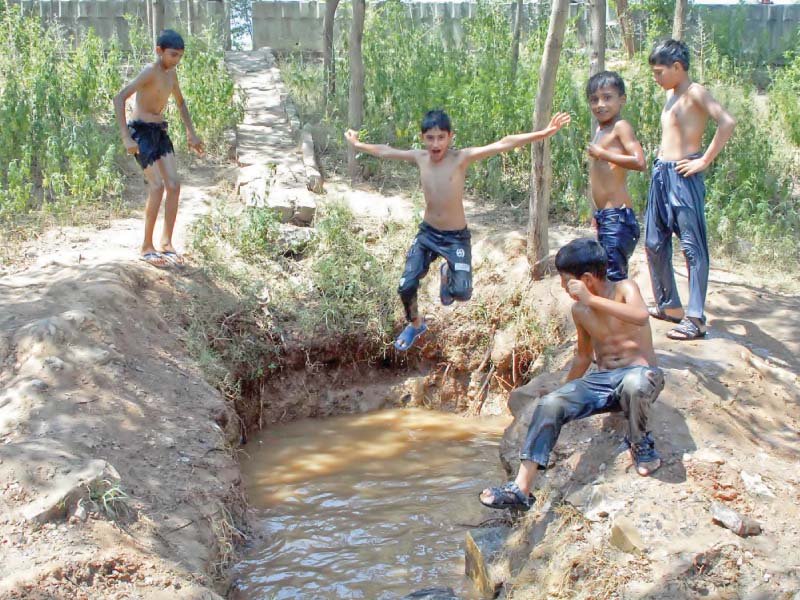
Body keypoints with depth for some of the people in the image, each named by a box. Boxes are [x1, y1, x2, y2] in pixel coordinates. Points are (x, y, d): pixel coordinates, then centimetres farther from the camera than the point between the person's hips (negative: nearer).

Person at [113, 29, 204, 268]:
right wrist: (126, 137, -30)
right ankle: (146, 247, -6)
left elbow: (180, 101, 28)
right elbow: (119, 98, -26)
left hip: (160, 131, 8)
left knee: (174, 185, -3)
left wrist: (191, 132, 22)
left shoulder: (171, 73, 9)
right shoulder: (150, 72, -17)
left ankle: (166, 243, 5)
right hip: (141, 131, -8)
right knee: (157, 186, -15)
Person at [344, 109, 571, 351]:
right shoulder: (420, 158, -6)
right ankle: (415, 325, 29)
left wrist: (543, 133, -34)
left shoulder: (461, 158, -18)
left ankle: (447, 273, 21)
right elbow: (385, 151, 11)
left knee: (462, 293, -17)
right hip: (427, 233, 3)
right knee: (405, 287, -4)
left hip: (456, 237, -3)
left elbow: (502, 145, -27)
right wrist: (358, 144, 24)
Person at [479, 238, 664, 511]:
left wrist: (592, 299, -27)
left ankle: (642, 444, -10)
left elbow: (641, 315, -29)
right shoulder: (579, 310, 12)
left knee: (634, 384, -43)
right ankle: (521, 488, -26)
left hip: (640, 373, -5)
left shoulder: (624, 288, -5)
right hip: (600, 380, 6)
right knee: (550, 404, -20)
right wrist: (565, 390, 26)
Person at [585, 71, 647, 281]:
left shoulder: (620, 126, -8)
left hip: (617, 216, -9)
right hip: (605, 216, 9)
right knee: (606, 274, 13)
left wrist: (601, 154, -16)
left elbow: (639, 162, -22)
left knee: (614, 275, -12)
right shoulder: (600, 130, 18)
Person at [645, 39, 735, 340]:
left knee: (692, 247, -6)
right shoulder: (671, 94, 15)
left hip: (683, 177, -9)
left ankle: (695, 318, -4)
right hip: (661, 174, 9)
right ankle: (669, 305, 26)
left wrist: (704, 161, -21)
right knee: (654, 243, 13)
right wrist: (661, 158, 14)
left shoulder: (694, 92, -11)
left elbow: (727, 122, -24)